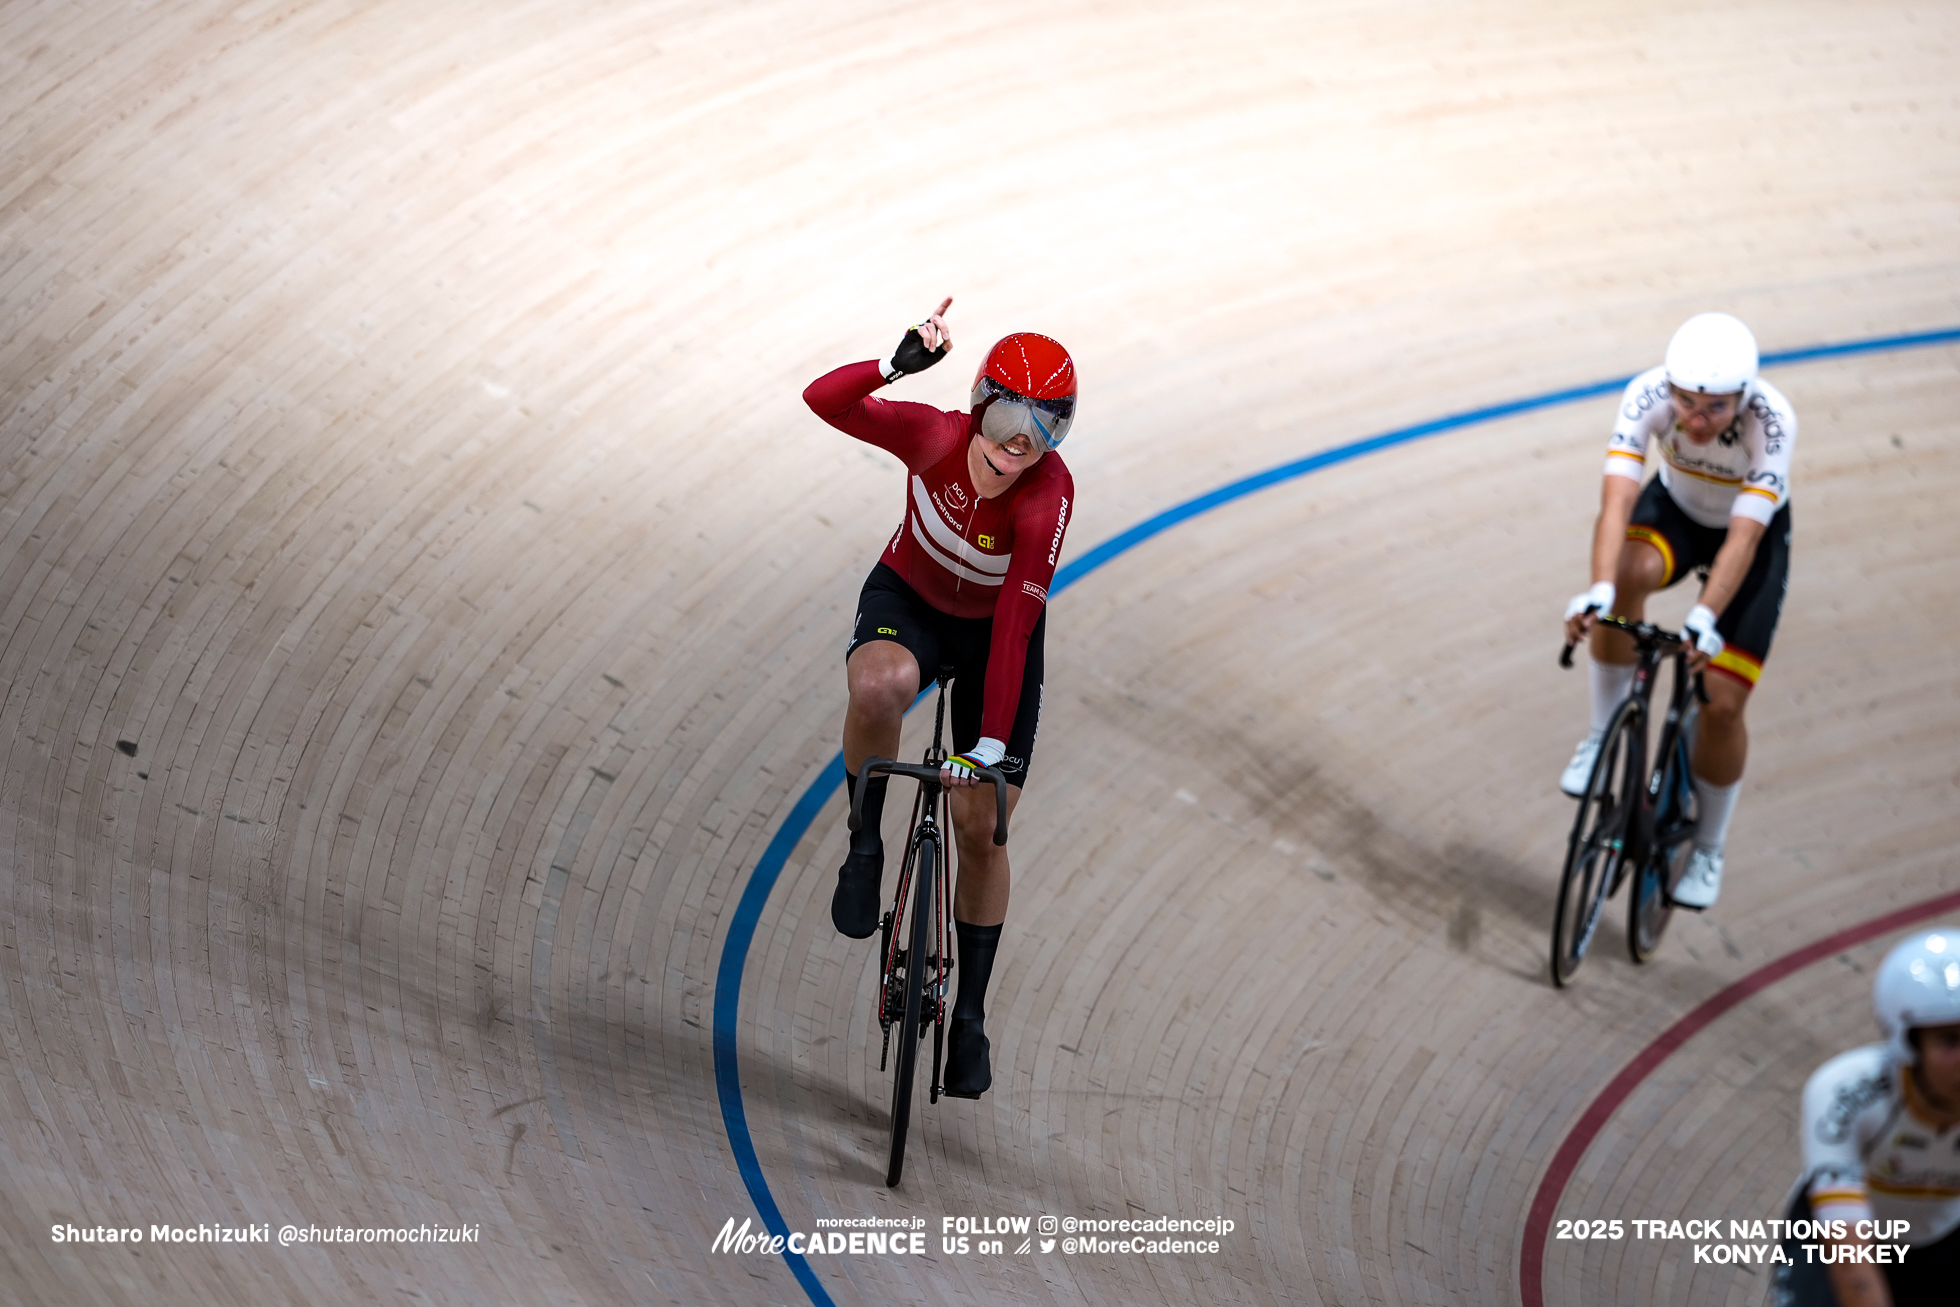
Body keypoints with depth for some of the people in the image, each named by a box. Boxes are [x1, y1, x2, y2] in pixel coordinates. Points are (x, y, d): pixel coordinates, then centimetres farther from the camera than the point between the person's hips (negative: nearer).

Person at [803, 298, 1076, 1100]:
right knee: (879, 686, -38)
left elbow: (1015, 625, -35)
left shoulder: (1048, 497, -33)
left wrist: (993, 741, -39)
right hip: (908, 603, 1)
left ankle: (971, 1013, 16)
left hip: (994, 632, -1)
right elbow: (823, 400, -34)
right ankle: (866, 844, -12)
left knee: (980, 827, -2)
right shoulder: (935, 437, -28)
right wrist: (899, 364, -51)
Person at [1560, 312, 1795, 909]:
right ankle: (1604, 734, -17)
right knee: (1631, 572, -36)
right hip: (1675, 511, 1)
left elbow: (1743, 537, -39)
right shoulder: (1648, 395, -32)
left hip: (1755, 531, -1)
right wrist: (1598, 593, -55)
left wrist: (1704, 620, -52)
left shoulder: (1771, 421, -36)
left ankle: (1708, 847, 16)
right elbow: (1616, 499, -40)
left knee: (1722, 702, -10)